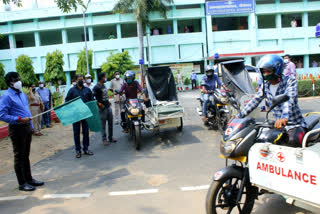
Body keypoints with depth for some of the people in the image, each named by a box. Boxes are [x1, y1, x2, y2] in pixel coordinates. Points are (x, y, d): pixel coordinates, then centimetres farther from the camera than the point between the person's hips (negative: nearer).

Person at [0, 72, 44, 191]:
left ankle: (29, 179, 28)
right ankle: (22, 183, 14)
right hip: (17, 129, -8)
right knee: (19, 156, 2)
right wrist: (19, 119, -23)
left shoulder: (22, 94, 13)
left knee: (26, 155, 16)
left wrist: (31, 126, 15)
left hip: (27, 128, 8)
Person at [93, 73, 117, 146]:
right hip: (102, 108, -8)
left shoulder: (104, 85, 14)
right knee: (103, 125, 1)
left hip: (108, 107, 8)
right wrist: (100, 104, -20)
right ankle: (104, 139, 12)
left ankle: (111, 137, 24)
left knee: (111, 123, 12)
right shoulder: (96, 87, -13)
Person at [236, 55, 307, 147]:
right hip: (277, 124, 6)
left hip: (294, 124, -5)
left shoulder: (290, 81, -11)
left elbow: (290, 99, -29)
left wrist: (284, 117, -47)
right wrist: (239, 116, 2)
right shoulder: (265, 86, 6)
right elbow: (254, 101, 9)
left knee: (293, 141, -31)